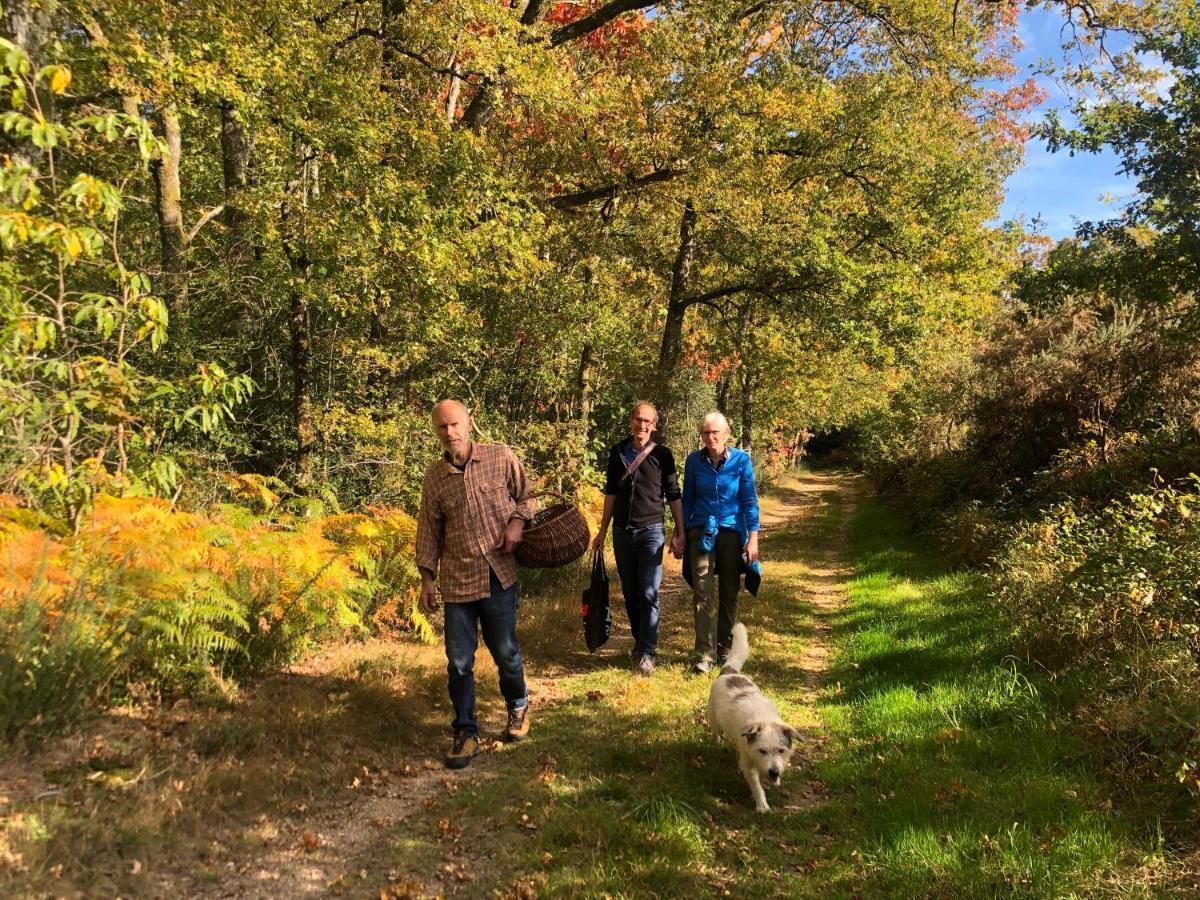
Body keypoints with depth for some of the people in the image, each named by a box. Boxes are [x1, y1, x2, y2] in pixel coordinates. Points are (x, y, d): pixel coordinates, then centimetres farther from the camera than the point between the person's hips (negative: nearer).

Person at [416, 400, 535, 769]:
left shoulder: (502, 457, -4)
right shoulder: (434, 477, 1)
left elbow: (525, 496, 9)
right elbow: (429, 530, 9)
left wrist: (517, 522, -10)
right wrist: (427, 577, 6)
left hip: (499, 575, -1)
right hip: (456, 581, 1)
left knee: (505, 651, 12)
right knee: (459, 661, 4)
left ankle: (518, 707, 38)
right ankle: (466, 732, 20)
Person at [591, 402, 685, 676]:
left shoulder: (661, 455, -2)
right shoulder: (617, 453, 7)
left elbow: (673, 496, 2)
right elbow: (611, 494, 13)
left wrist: (680, 533, -2)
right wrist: (602, 531, 12)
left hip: (650, 530, -3)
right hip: (622, 531, 3)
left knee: (649, 593, -8)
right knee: (630, 592, 10)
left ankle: (647, 653, -4)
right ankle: (641, 641, 24)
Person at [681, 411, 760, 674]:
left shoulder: (741, 460, -5)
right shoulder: (694, 460, -1)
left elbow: (750, 501, -3)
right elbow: (687, 499, 8)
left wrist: (753, 538, -8)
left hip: (732, 532, 0)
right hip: (701, 532, 0)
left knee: (729, 594, 10)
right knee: (703, 594, -7)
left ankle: (725, 649, 24)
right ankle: (705, 655, -6)